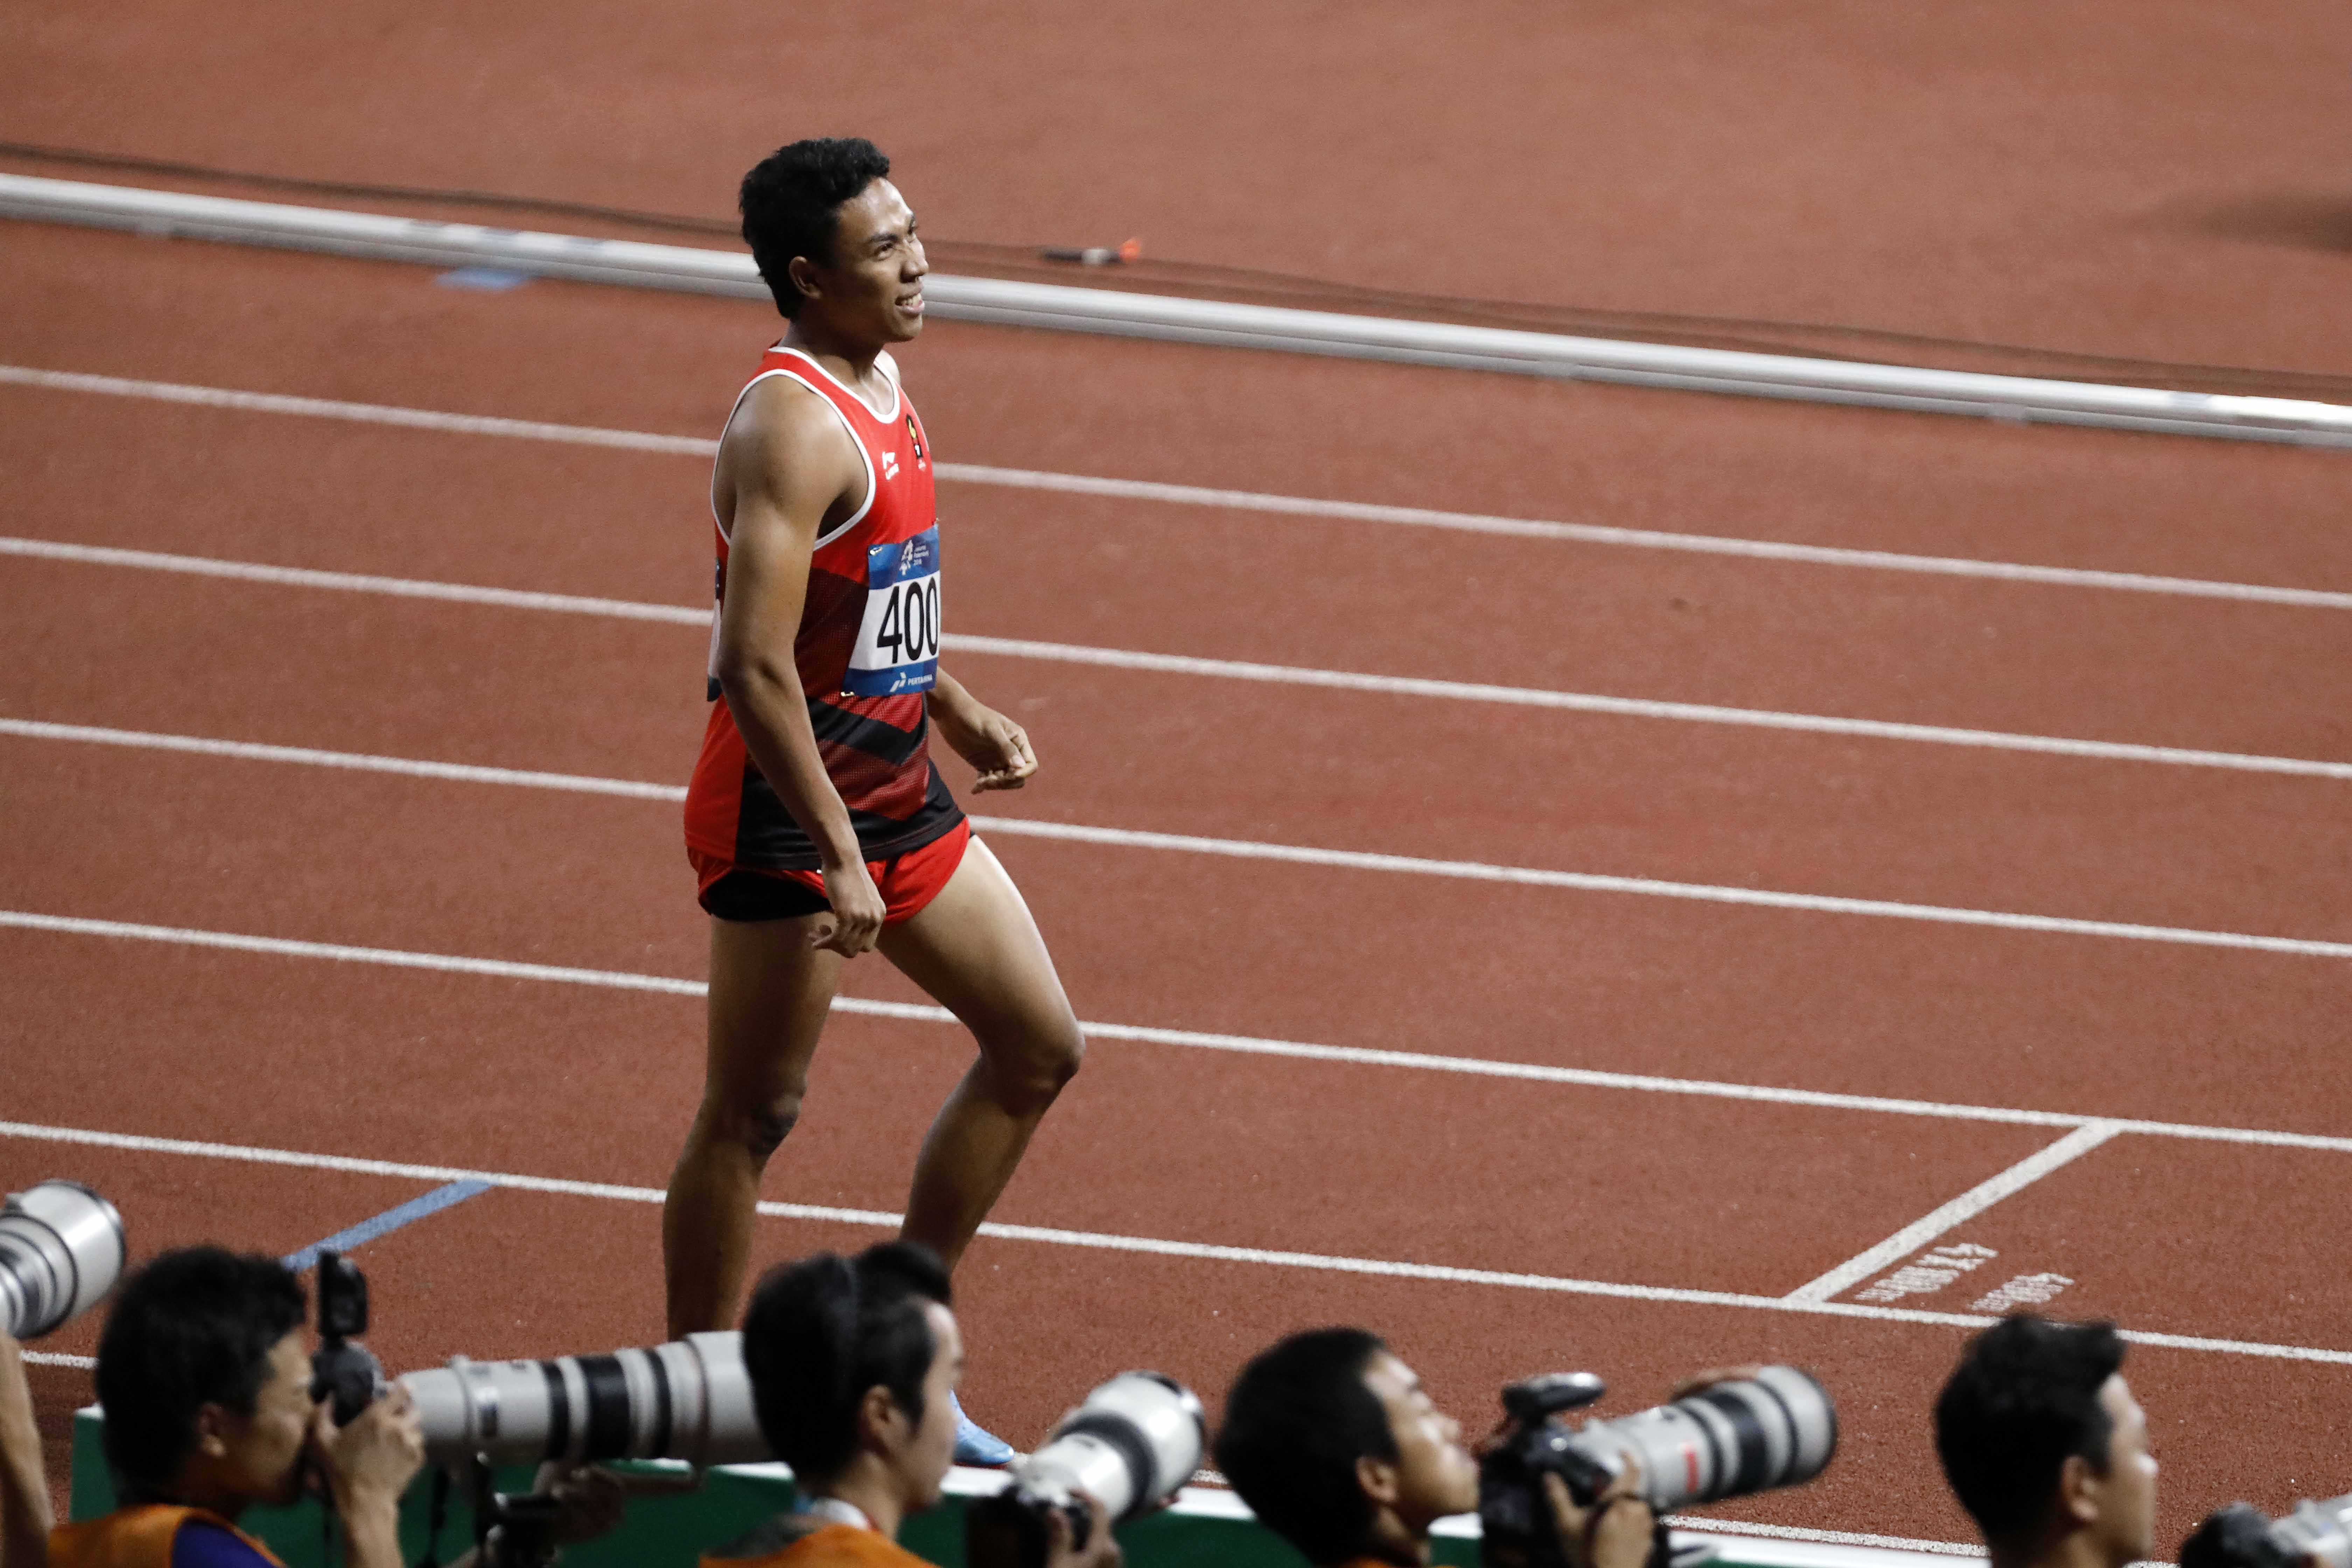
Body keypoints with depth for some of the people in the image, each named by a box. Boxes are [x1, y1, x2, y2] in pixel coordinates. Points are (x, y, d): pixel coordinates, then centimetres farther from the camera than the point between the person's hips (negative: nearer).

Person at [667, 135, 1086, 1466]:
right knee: (755, 1115, 0)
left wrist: (958, 710, 19)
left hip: (897, 795, 10)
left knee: (1040, 1049, 13)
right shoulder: (794, 425, -23)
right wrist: (835, 859, -28)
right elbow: (755, 667, -29)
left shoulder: (881, 381, 8)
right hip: (788, 812, -10)